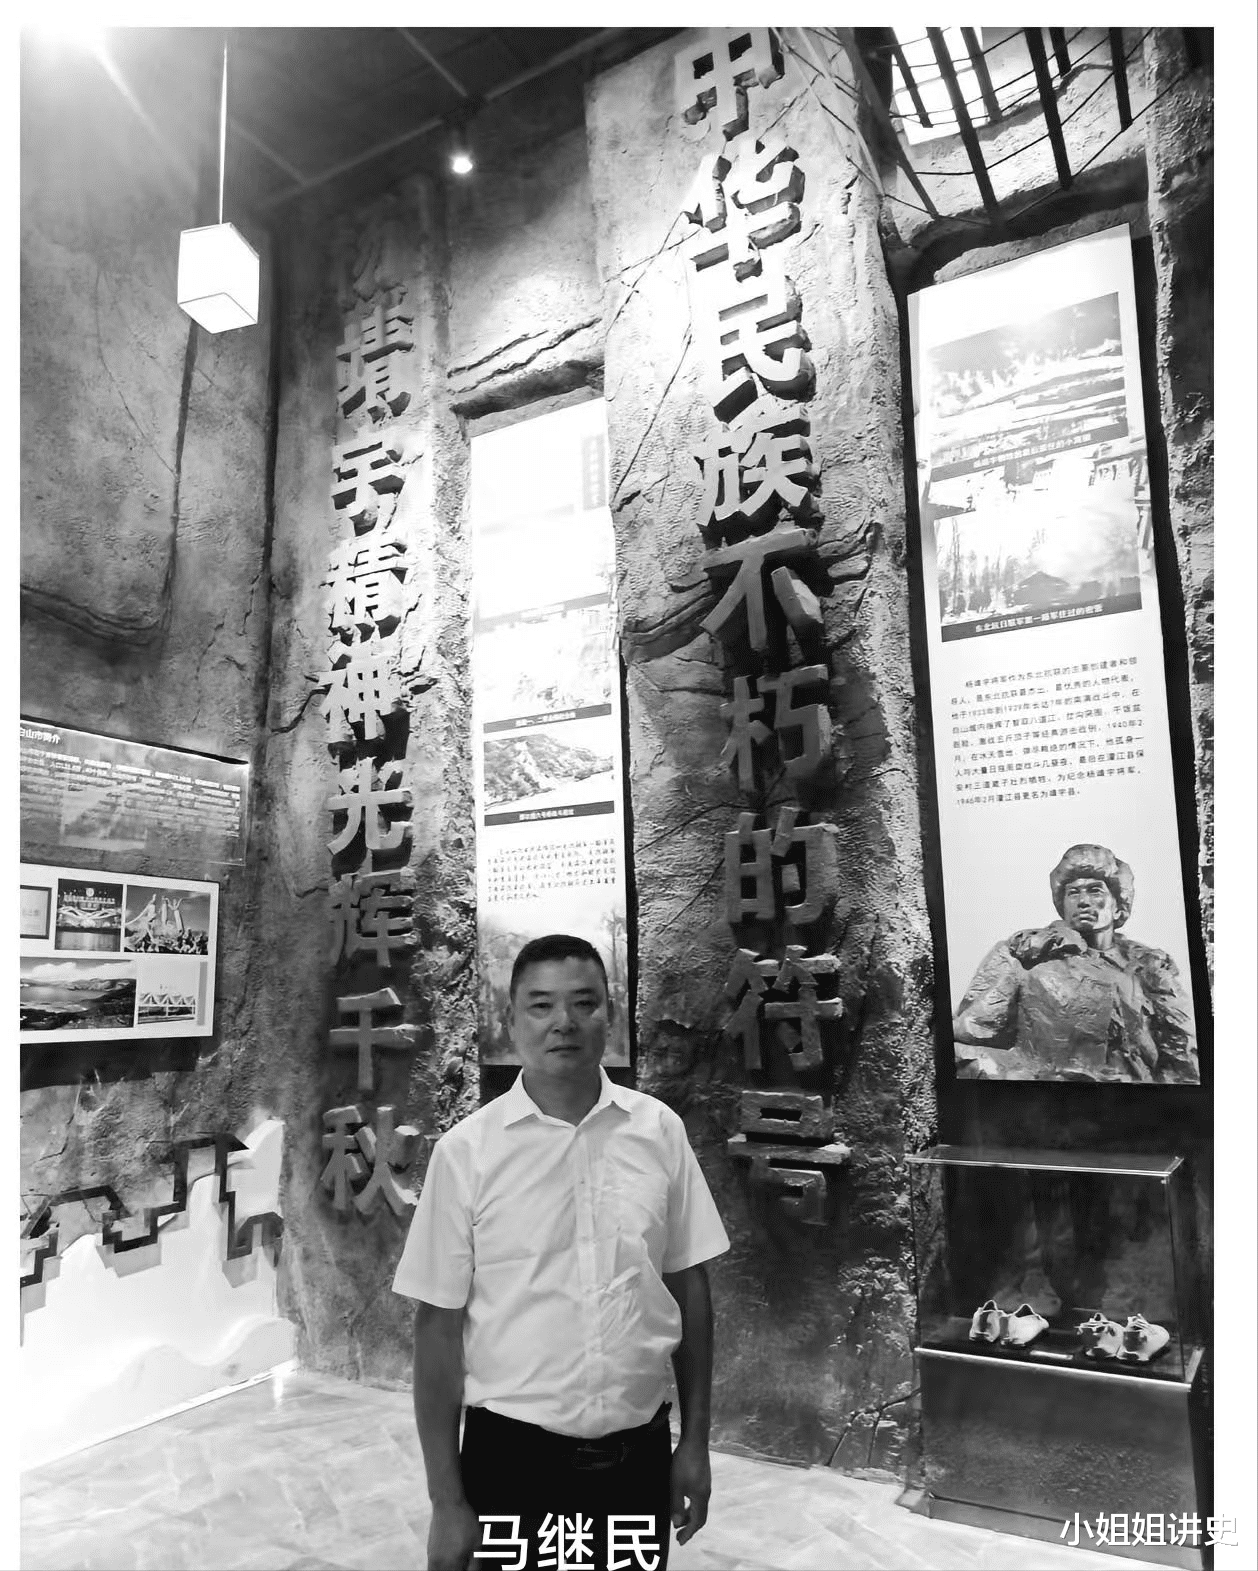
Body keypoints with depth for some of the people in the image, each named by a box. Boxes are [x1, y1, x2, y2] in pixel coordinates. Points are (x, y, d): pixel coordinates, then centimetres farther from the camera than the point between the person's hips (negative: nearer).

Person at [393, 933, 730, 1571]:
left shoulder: (660, 1130, -6)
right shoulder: (467, 1150, -12)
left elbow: (688, 1287, 2)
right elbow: (439, 1324, -7)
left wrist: (695, 1441, 4)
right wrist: (447, 1501, -6)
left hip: (640, 1452, 2)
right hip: (513, 1453, -2)